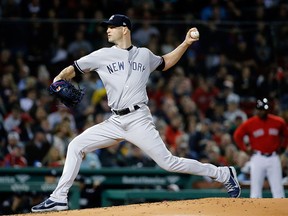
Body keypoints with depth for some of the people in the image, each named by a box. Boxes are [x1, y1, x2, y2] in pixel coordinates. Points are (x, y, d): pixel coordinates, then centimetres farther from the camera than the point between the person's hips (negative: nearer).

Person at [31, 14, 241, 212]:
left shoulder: (144, 55, 10)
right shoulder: (103, 55, 9)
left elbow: (165, 63, 28)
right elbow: (73, 69, 9)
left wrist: (186, 43, 19)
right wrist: (59, 78, -12)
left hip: (138, 120, -3)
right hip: (115, 122, 3)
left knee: (167, 162, -11)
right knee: (76, 145, -6)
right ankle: (59, 198, -1)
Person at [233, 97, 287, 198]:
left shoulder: (278, 122, 1)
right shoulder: (249, 123, -3)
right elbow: (237, 136, 7)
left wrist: (280, 146, 8)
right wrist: (247, 149, 2)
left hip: (273, 158, 1)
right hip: (258, 158, -1)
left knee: (278, 189, -2)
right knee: (256, 189, -2)